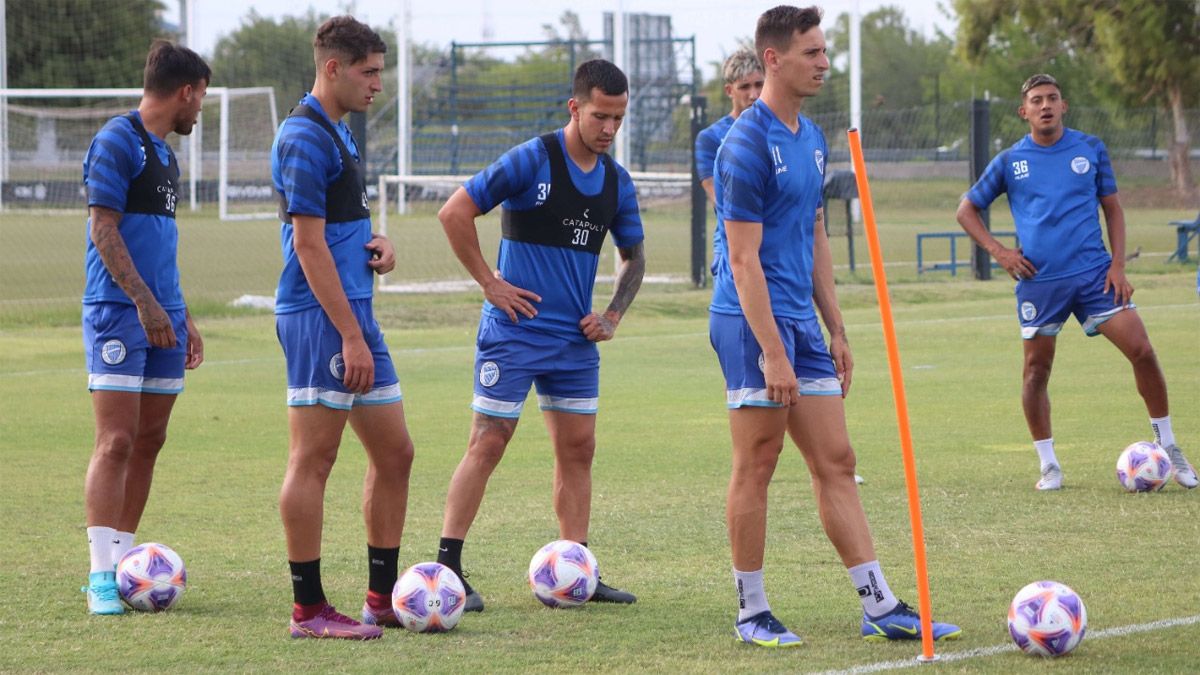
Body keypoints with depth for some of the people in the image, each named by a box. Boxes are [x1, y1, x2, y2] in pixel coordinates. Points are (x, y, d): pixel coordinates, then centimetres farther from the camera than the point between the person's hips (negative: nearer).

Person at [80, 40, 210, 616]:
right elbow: (104, 229, -15)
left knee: (149, 441, 8)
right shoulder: (116, 142, -9)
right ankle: (101, 576, -12)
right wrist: (145, 302, -20)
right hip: (119, 313, -9)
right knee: (117, 442, -12)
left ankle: (123, 562, 14)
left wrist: (182, 316, 25)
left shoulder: (164, 152, 19)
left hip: (162, 315, 9)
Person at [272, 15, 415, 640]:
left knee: (394, 453, 11)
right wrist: (351, 337, -21)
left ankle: (383, 598, 17)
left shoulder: (339, 133, 17)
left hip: (354, 312, 10)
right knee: (312, 461, -5)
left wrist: (373, 243, 6)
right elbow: (308, 244, -18)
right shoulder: (305, 138, -14)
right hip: (319, 315, -10)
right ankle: (308, 609, -1)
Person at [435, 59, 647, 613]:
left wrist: (613, 316, 6)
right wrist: (490, 283, -11)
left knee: (578, 448, 7)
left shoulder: (617, 182, 7)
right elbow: (454, 213, -12)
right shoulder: (532, 161, -12)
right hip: (513, 332, -6)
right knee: (487, 445, -7)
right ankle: (447, 568, -3)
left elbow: (633, 256, 21)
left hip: (576, 339, 6)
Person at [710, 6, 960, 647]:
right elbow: (744, 261, -18)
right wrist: (773, 355, -21)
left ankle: (881, 608, 7)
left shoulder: (812, 138, 13)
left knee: (836, 463, 6)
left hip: (801, 322, 9)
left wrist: (836, 332, 19)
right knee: (756, 467, -1)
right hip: (753, 324, -9)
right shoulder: (748, 144, -15)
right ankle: (752, 613, 8)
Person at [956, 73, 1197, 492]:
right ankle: (1048, 465, 14)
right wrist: (998, 251, -1)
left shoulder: (1090, 149, 5)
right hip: (1038, 280, 0)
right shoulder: (1009, 162, 4)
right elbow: (967, 211, 12)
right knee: (1036, 370, 1)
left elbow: (1112, 207, 11)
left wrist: (1118, 264, -1)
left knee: (1142, 351, -8)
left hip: (1093, 271, 0)